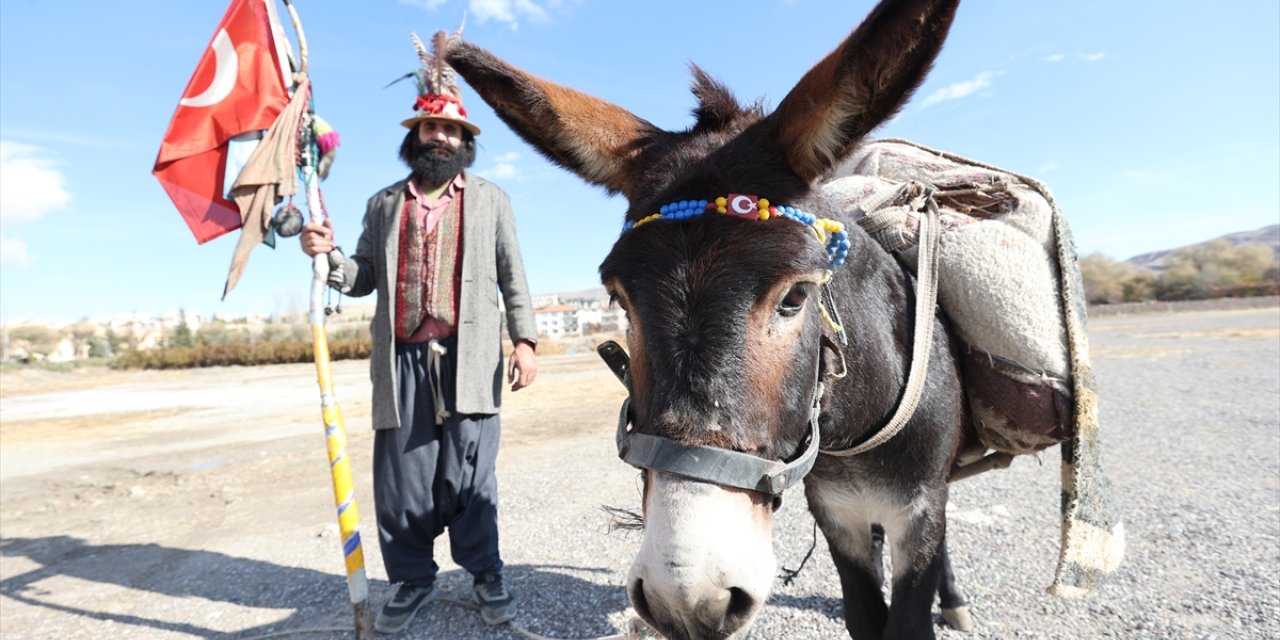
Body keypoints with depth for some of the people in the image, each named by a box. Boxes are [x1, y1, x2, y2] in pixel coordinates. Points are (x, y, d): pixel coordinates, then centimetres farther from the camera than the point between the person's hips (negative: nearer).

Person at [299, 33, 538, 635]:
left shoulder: (490, 199, 11)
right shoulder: (384, 204, 17)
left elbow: (512, 276, 5)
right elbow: (364, 279, 14)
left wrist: (525, 339, -6)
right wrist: (329, 255, -7)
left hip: (469, 358, -2)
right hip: (404, 360, 3)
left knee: (470, 476, 2)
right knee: (400, 479, 7)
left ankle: (486, 574, 20)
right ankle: (412, 579, 25)